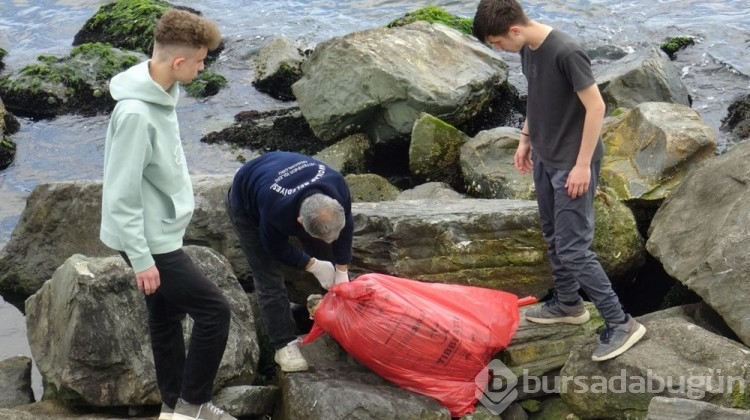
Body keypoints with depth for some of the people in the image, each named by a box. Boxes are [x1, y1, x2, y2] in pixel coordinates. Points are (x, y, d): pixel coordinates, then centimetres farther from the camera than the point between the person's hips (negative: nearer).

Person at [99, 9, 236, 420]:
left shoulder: (160, 92, 0)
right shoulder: (136, 113, -29)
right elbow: (122, 195, -26)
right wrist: (141, 259, -21)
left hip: (159, 233, 9)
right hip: (149, 240, -9)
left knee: (167, 319, 18)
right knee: (214, 310, -4)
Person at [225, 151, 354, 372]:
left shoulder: (338, 186, -35)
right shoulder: (275, 212, -48)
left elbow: (345, 227, -14)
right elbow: (277, 248, -25)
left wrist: (342, 272, -13)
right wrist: (313, 265, -23)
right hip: (247, 206, -5)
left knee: (326, 257, 5)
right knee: (269, 278, -11)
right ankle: (284, 345, -4)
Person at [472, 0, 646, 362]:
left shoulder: (566, 52, -26)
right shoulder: (527, 50, 0)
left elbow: (595, 106, -22)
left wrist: (583, 164, -20)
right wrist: (526, 139, 19)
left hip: (572, 164, -9)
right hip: (544, 158, 9)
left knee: (573, 248, -9)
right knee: (553, 237, 20)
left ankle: (621, 324, -1)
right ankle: (568, 304, 38)